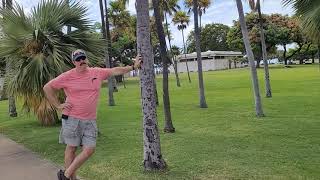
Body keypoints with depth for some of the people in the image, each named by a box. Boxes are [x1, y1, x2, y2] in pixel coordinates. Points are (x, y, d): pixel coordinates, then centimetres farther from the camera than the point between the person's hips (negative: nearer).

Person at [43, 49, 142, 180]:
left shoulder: (97, 72, 4)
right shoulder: (67, 76, -3)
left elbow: (115, 71, 12)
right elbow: (47, 87, 3)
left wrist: (133, 66, 12)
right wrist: (58, 105, -1)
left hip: (90, 120, 3)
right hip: (72, 119, -3)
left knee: (89, 149, 0)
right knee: (71, 148, 5)